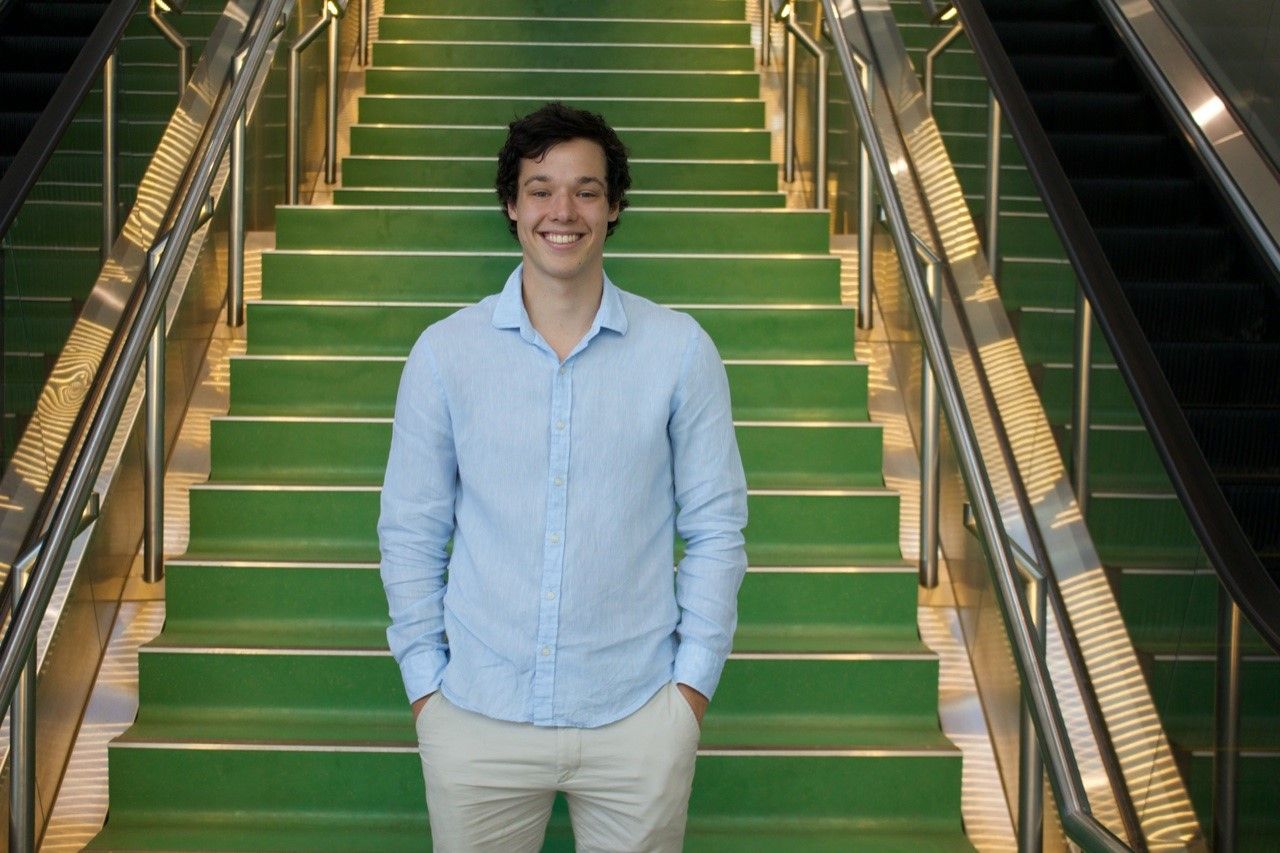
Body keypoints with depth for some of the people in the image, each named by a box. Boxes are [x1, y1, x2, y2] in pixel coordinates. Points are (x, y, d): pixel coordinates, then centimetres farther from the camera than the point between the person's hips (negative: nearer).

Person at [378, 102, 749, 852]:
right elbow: (411, 532, 4)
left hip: (639, 716, 0)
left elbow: (716, 527, 1)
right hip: (476, 716, 1)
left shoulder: (680, 350, -2)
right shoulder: (444, 353, 0)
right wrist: (424, 682, 1)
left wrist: (693, 681, -2)